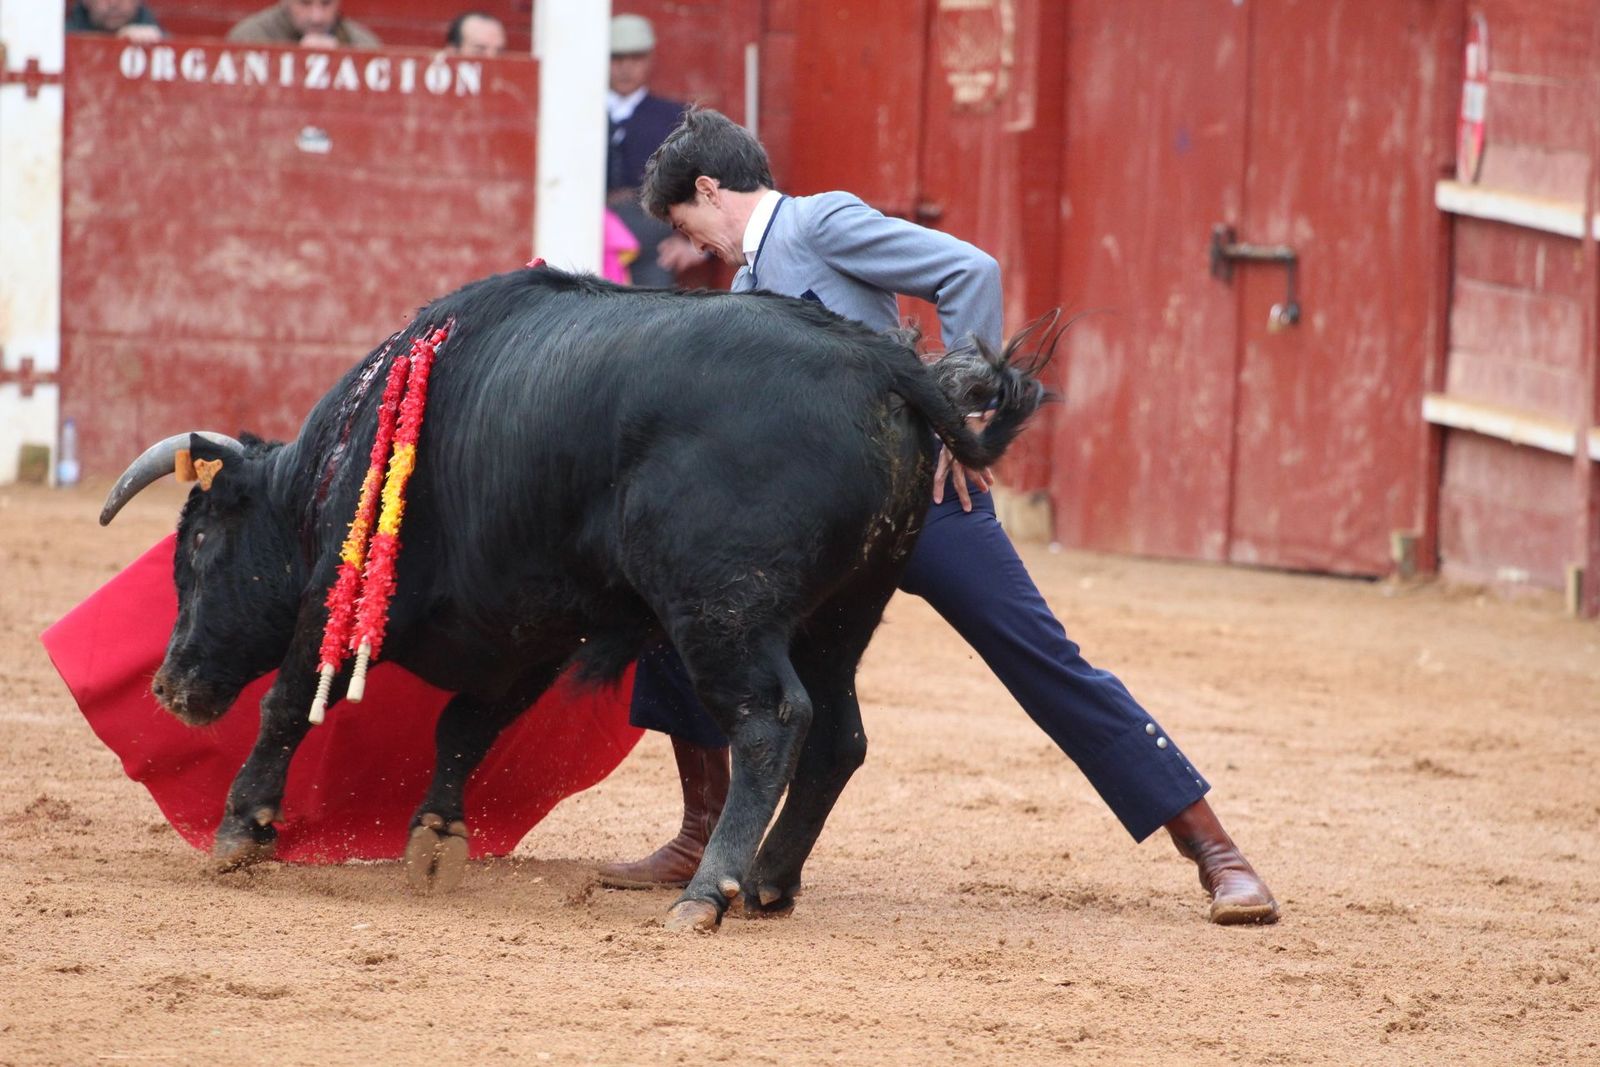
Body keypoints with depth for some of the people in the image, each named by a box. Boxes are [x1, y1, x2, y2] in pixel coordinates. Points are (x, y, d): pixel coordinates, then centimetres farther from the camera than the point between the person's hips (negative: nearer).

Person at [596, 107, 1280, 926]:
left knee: (1049, 667, -11)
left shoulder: (822, 225, -6)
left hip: (920, 490, -8)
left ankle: (1218, 858, -8)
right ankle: (705, 837, 11)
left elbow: (971, 274, -16)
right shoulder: (746, 288, 19)